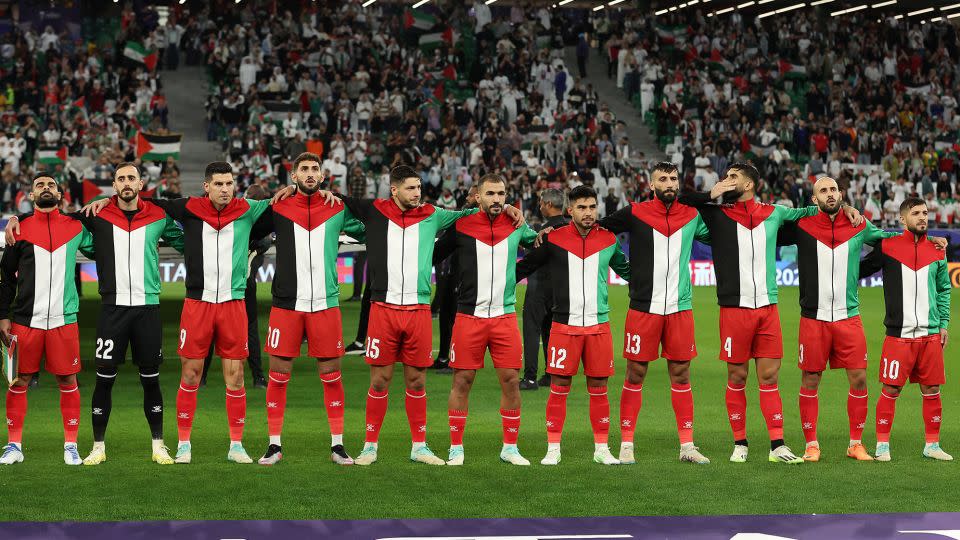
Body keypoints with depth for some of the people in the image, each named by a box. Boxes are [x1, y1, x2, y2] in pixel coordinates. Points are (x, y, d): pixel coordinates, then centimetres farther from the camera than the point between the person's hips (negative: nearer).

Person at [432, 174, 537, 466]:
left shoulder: (516, 226, 6)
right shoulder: (461, 227, -1)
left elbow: (539, 243, 27)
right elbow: (433, 255, 10)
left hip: (505, 316, 2)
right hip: (469, 316, -2)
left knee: (510, 380, 0)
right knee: (462, 380, 0)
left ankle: (510, 447, 11)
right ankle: (456, 447, 10)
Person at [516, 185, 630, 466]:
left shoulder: (609, 240, 6)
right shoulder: (553, 239, -1)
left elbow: (625, 269, 24)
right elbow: (524, 267, 10)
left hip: (599, 326, 2)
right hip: (564, 325, -2)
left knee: (598, 390, 5)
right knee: (559, 388, 0)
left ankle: (601, 448, 14)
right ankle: (553, 449, 9)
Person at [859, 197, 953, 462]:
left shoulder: (936, 251, 10)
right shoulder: (887, 246, -1)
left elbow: (944, 289, 17)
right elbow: (861, 270, 9)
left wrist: (944, 323, 10)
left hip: (931, 334, 4)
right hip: (898, 334, -3)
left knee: (931, 390, 7)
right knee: (890, 390, -2)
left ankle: (932, 445, 17)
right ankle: (883, 445, 8)